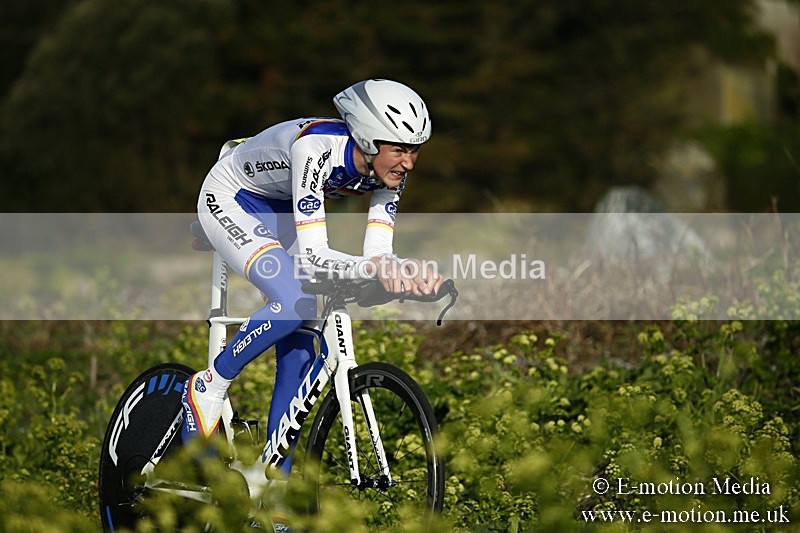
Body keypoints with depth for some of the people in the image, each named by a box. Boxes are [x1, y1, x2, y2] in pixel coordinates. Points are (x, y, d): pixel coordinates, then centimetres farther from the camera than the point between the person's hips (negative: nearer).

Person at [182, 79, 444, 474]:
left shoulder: (390, 169, -19)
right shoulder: (317, 149, -39)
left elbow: (377, 252, -21)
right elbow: (312, 254, -43)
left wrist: (411, 272, -42)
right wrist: (371, 268, -59)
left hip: (280, 211, 7)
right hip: (230, 200, -7)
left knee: (299, 355, -2)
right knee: (295, 302, -30)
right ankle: (208, 388, -9)